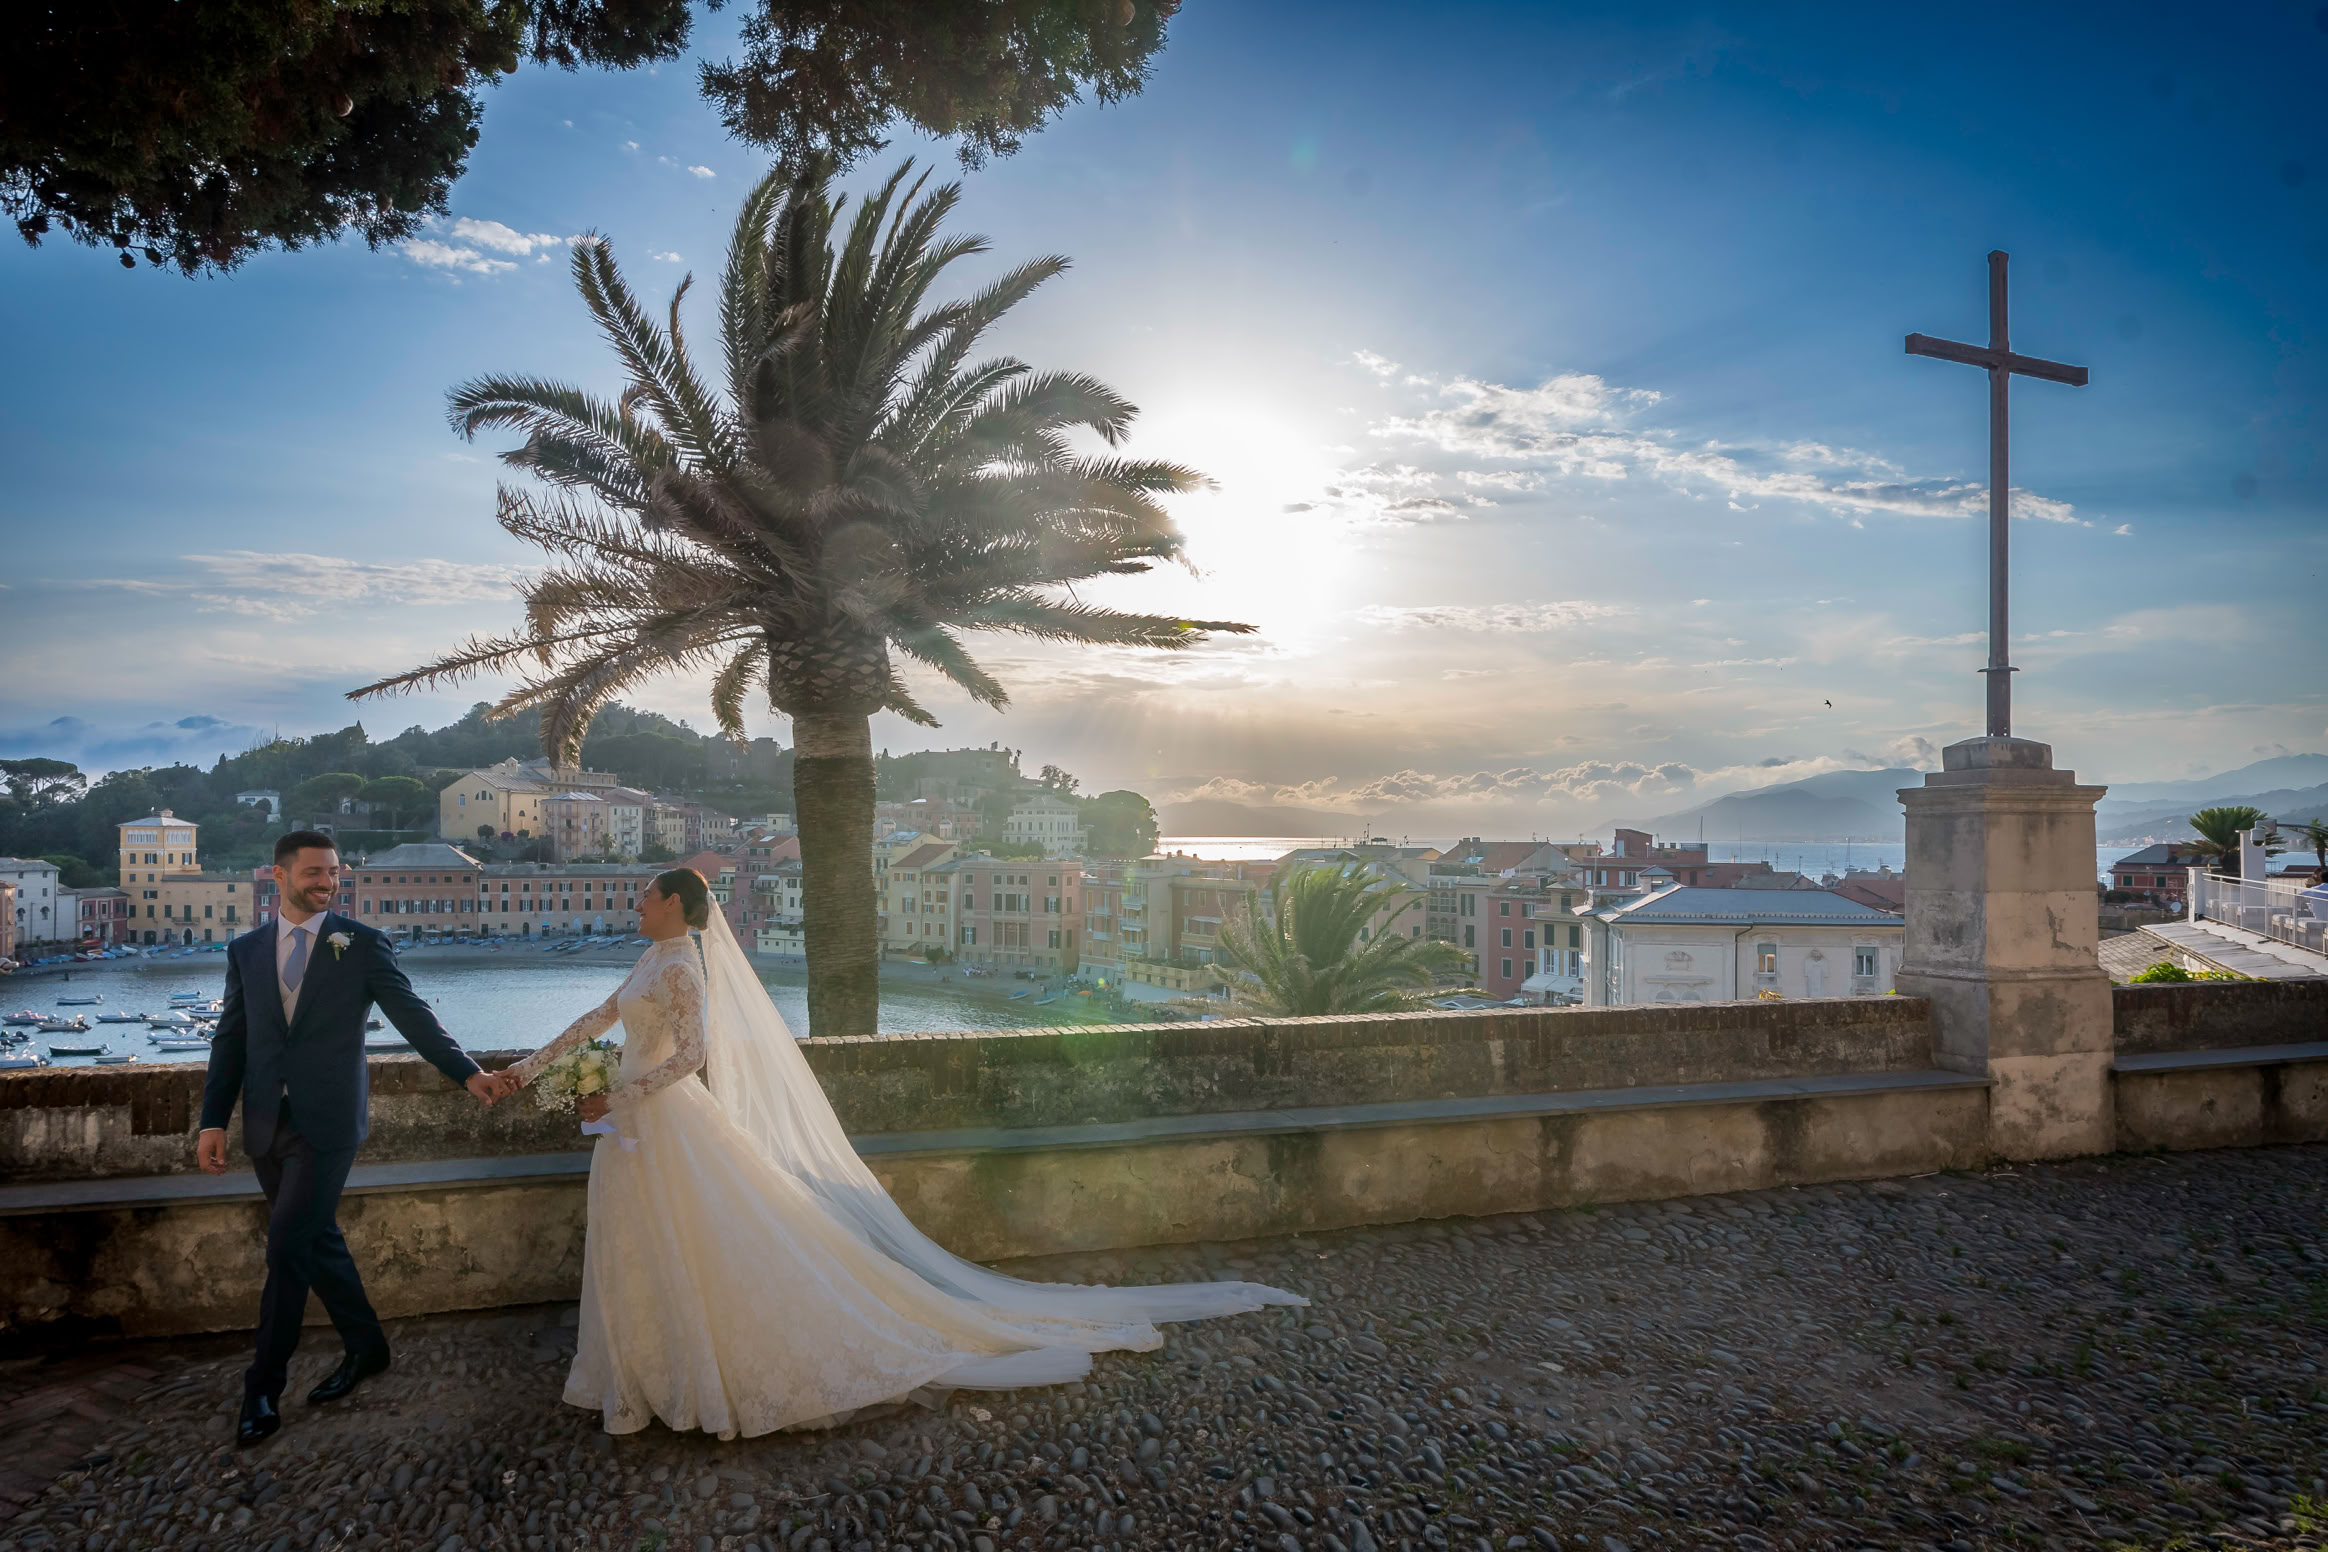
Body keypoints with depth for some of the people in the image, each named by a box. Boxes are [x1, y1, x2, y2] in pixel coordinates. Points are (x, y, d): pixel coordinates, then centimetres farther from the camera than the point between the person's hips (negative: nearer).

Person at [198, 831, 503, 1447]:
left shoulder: (363, 944, -2)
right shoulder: (246, 949, 8)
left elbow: (414, 1018, -3)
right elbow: (231, 1039, 9)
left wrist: (468, 1072, -12)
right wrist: (213, 1120, 2)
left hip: (327, 1123, -4)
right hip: (266, 1126, 4)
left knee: (289, 1246, -7)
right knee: (317, 1241, 13)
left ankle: (264, 1388, 8)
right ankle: (365, 1347, 29)